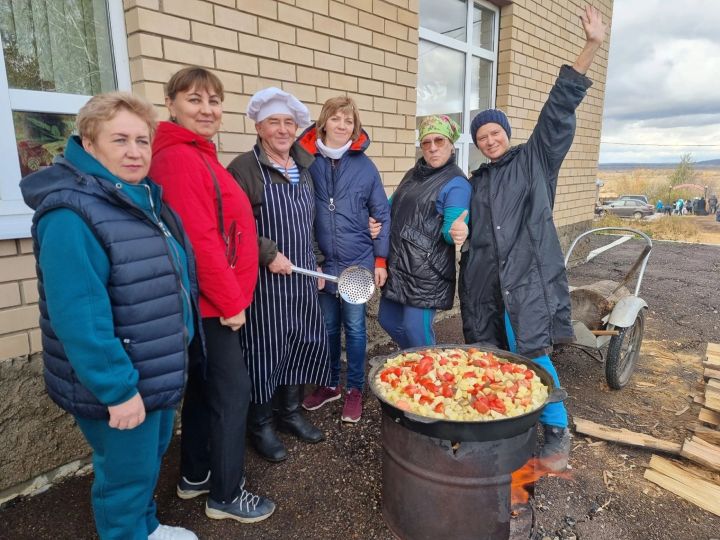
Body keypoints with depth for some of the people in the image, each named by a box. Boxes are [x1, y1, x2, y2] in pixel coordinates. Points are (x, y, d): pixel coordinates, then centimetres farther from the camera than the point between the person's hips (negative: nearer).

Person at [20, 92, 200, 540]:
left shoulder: (145, 198, 6)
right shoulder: (70, 214, -24)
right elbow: (79, 317, -28)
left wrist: (174, 356, 18)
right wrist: (117, 388, -25)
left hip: (159, 370, 9)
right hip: (119, 384, -9)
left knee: (152, 457, 27)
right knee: (127, 474, 11)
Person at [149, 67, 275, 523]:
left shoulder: (197, 155, 14)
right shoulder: (180, 158, -18)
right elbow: (199, 240, -24)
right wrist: (231, 301, -16)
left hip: (210, 298, 10)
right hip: (211, 302, -10)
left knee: (204, 385, 19)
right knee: (232, 389, 1)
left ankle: (195, 475, 36)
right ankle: (226, 495, 19)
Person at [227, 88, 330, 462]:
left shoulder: (301, 169, 12)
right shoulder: (244, 168, -10)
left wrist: (315, 262, 15)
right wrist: (269, 254, -19)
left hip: (300, 278, 7)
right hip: (265, 280, -7)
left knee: (302, 343, 14)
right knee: (264, 349, 4)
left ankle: (290, 412, 34)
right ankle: (261, 425, 25)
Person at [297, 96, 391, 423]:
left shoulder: (365, 166, -2)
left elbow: (382, 215, 2)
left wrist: (381, 260, -1)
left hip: (358, 261, -1)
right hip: (322, 261, 1)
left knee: (354, 327, 9)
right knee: (327, 326, 14)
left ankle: (354, 389, 26)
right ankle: (330, 384, 34)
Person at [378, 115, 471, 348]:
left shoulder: (456, 184, -10)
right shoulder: (413, 174, 13)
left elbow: (450, 227, -19)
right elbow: (392, 208, 23)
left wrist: (455, 232, -42)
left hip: (427, 270, -8)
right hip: (397, 264, 8)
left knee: (416, 329, -5)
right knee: (387, 320, 16)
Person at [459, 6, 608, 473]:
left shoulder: (536, 159, 6)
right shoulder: (476, 183, 18)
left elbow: (560, 109, -4)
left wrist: (591, 48, -11)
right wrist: (468, 285, 14)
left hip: (529, 279, -5)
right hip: (486, 283, 5)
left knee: (532, 356, -8)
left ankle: (556, 434, 10)